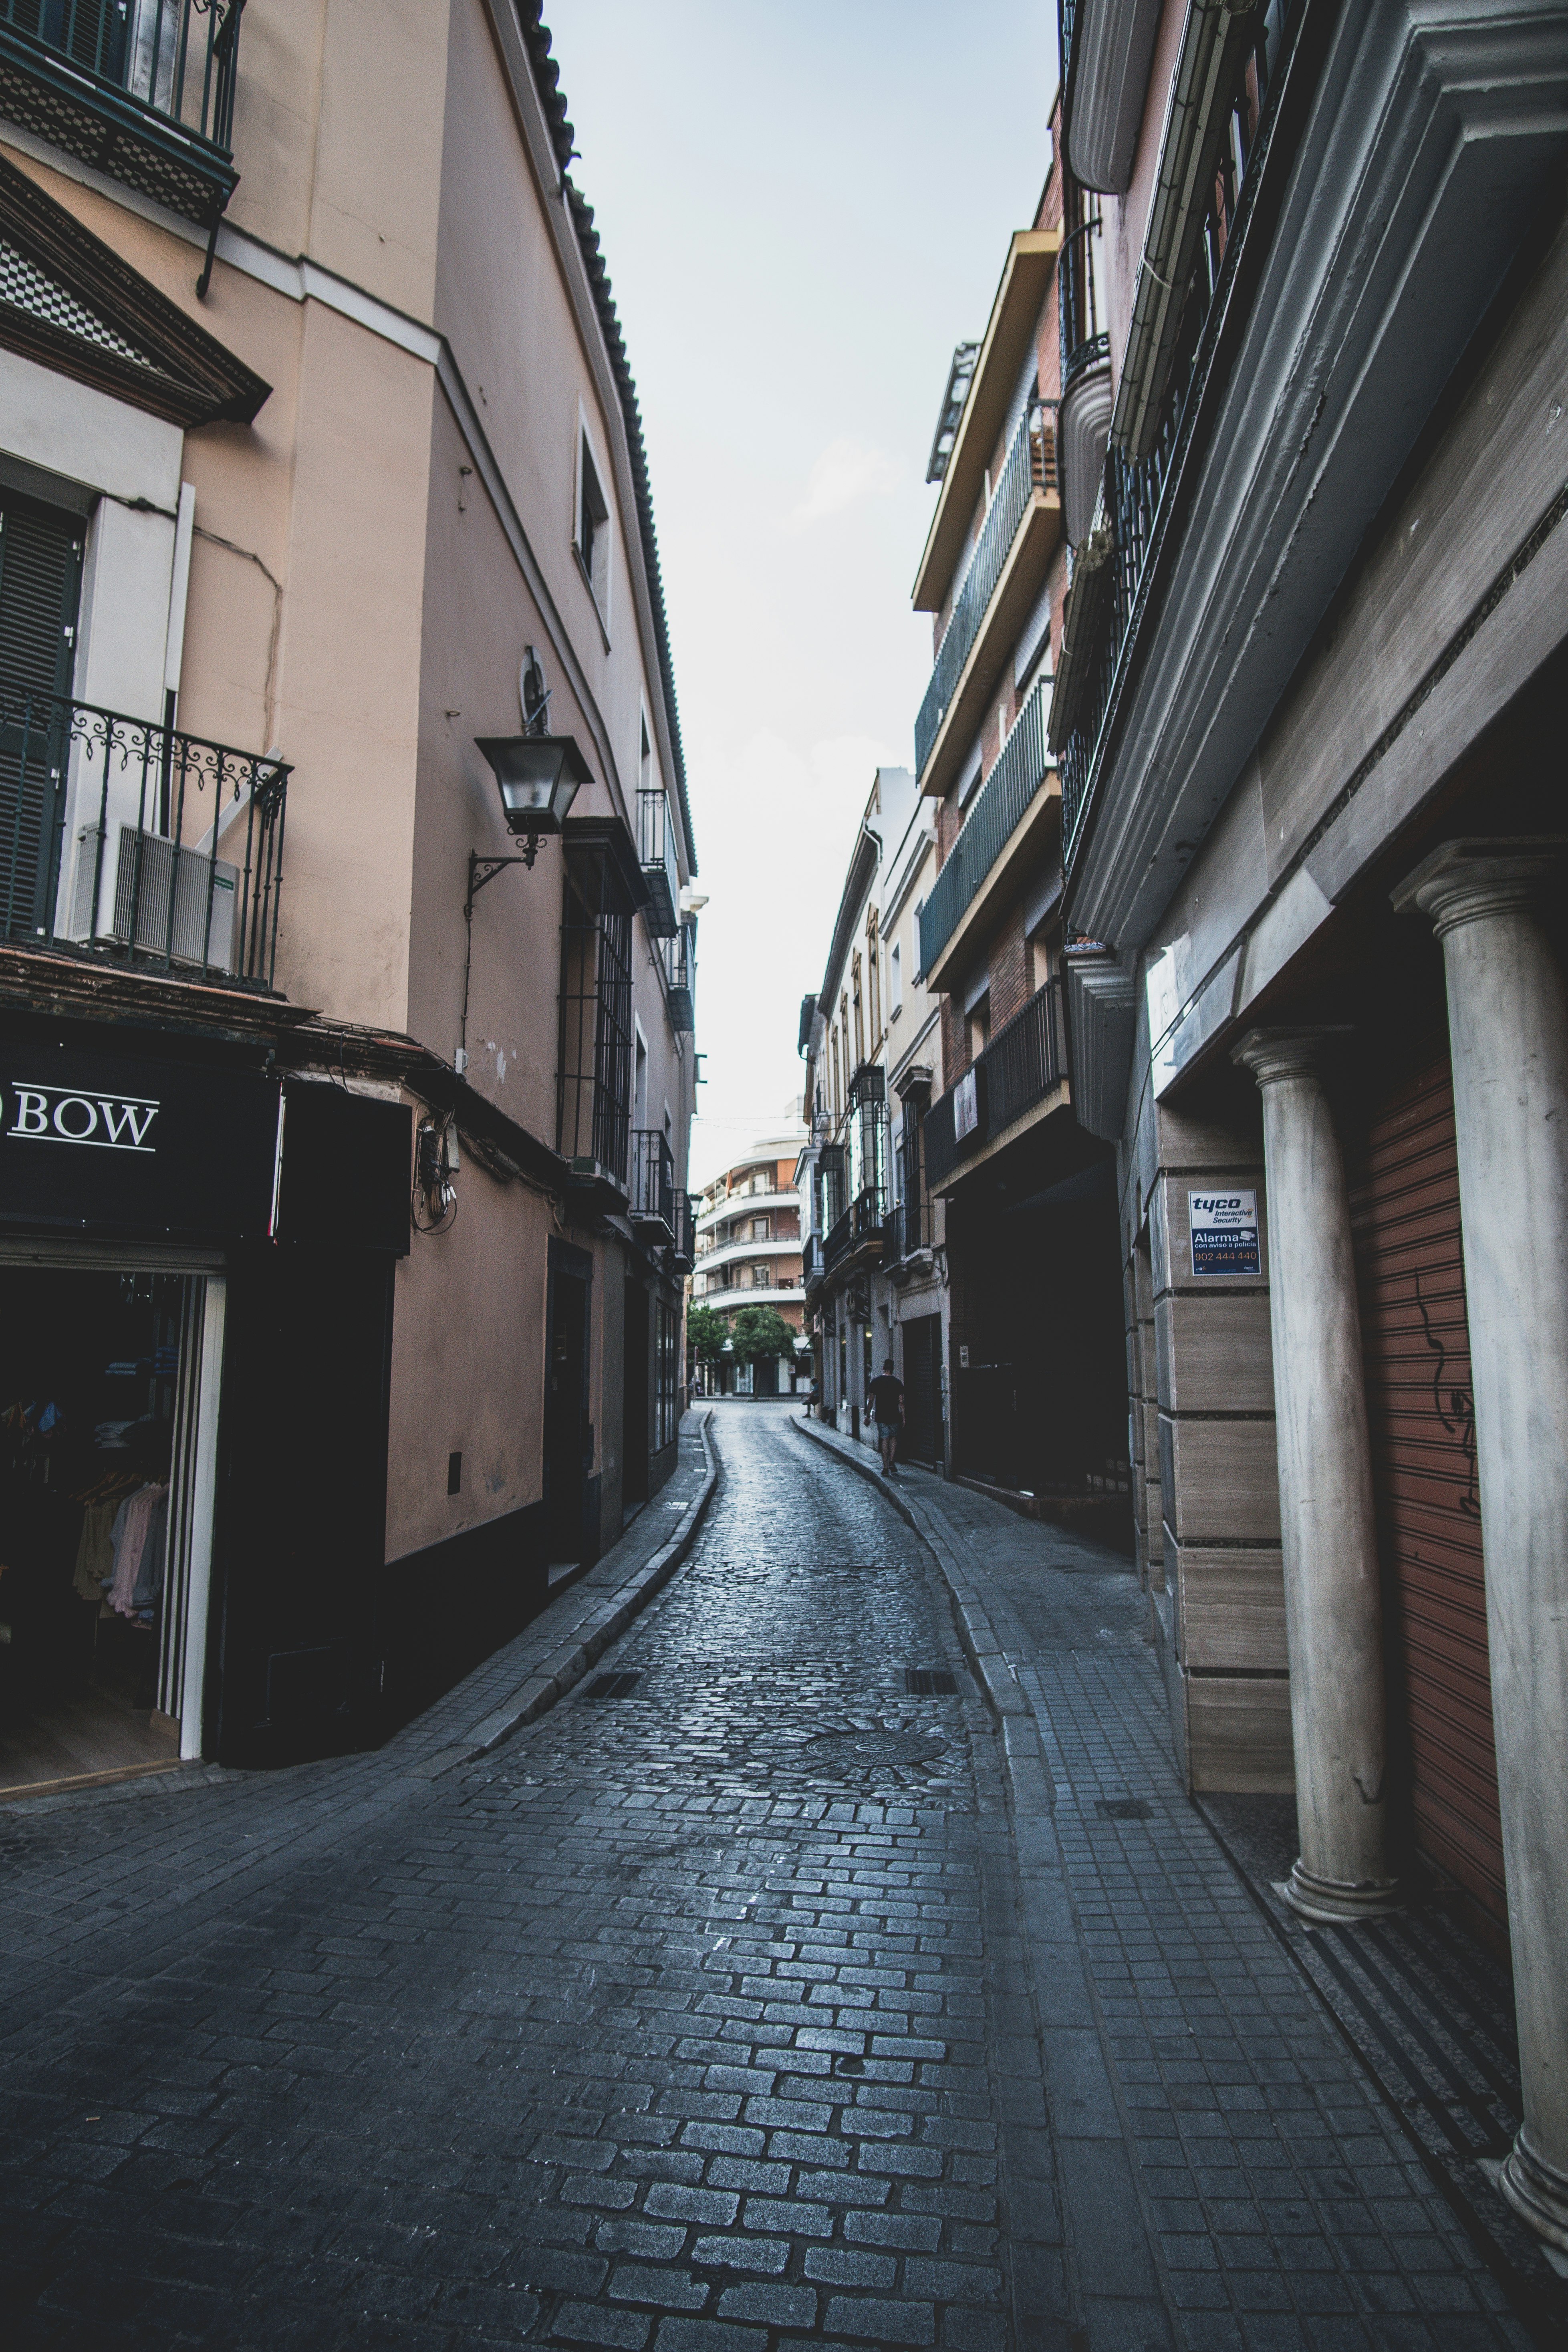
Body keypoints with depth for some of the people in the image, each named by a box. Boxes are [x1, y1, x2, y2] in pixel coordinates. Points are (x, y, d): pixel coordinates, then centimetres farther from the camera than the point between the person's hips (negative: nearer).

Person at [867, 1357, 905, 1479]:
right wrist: (903, 1417, 3)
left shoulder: (875, 1382, 0)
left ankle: (885, 1468, 1)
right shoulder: (898, 1383, -2)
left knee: (884, 1440, 3)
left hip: (881, 1417, 0)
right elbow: (901, 1402, -3)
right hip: (894, 1416, 0)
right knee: (894, 1438, 17)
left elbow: (871, 1400, 1)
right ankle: (892, 1462, 2)